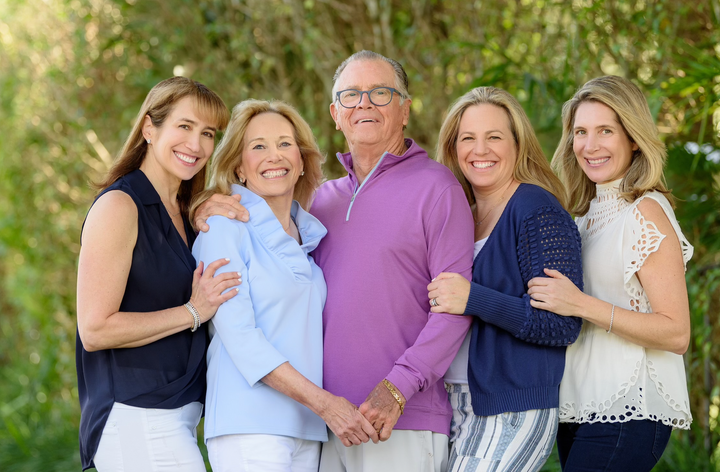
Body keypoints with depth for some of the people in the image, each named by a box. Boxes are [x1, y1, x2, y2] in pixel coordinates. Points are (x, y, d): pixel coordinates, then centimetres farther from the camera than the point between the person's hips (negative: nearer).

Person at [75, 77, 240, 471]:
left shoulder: (184, 212, 17)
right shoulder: (119, 205, -9)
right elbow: (95, 329, -15)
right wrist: (194, 312, -12)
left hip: (175, 417, 9)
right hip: (135, 419, -9)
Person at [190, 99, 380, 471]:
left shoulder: (309, 234, 16)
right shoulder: (225, 227, -4)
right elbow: (238, 334, -12)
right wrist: (322, 402, -16)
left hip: (307, 427, 6)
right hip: (250, 426, -6)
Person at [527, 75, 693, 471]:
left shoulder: (646, 212, -10)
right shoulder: (588, 213, 15)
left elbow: (676, 334, -16)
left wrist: (583, 305, -22)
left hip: (626, 410, -8)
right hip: (580, 408, 8)